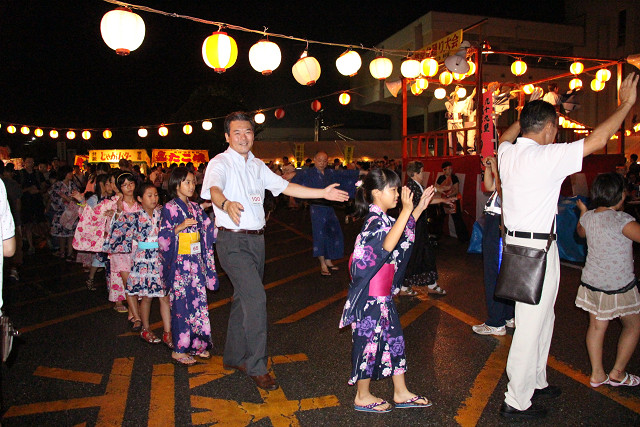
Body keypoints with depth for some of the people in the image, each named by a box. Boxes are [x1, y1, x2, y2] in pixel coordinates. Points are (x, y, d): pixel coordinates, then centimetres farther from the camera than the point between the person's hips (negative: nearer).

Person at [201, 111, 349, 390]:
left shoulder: (257, 166, 14)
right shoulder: (220, 163, -8)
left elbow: (284, 186, 13)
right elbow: (213, 189, -28)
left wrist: (323, 193, 7)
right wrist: (226, 204, -52)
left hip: (256, 239, 7)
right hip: (233, 241, -7)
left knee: (244, 298, 14)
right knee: (256, 297, -15)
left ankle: (234, 357, 30)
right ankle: (257, 366, -2)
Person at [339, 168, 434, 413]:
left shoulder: (382, 218, 11)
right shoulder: (375, 220, -20)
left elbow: (403, 232, 28)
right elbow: (388, 244, -38)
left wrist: (419, 208, 20)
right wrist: (406, 210, -37)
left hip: (383, 294, 10)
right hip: (370, 295, -10)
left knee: (394, 336, 15)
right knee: (369, 340, 3)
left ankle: (401, 393, 29)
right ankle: (362, 397, 21)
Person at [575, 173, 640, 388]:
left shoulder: (588, 217, 1)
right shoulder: (621, 219, -20)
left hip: (591, 282, 6)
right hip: (619, 286, -6)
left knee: (596, 326, 14)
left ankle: (597, 374, 21)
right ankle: (617, 373, 22)